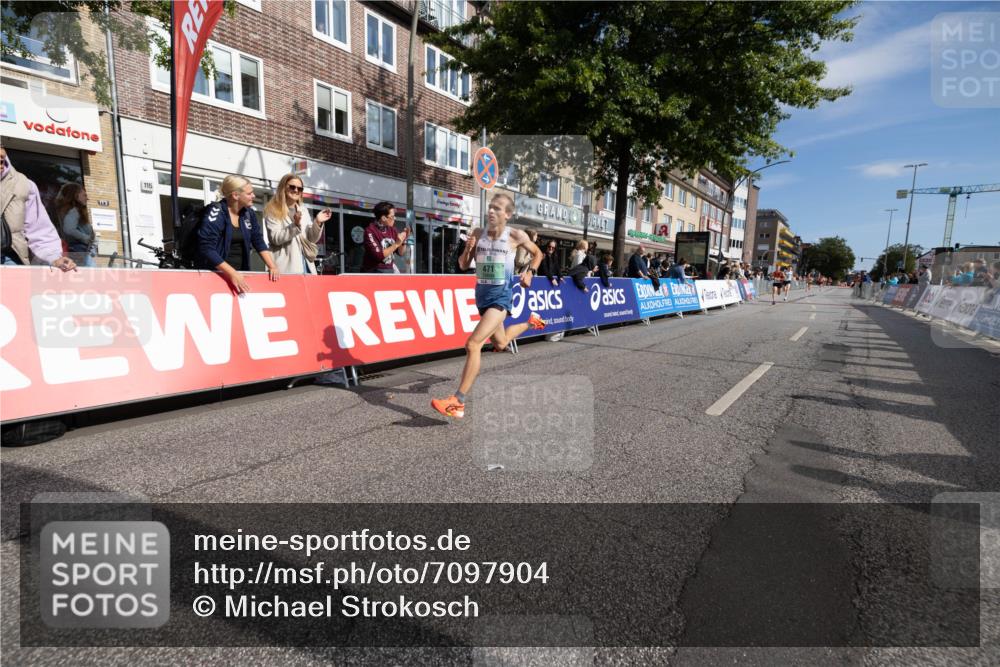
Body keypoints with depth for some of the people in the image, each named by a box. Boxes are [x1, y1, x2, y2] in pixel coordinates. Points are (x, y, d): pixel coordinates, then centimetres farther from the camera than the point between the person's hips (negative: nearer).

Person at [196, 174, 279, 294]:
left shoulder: (249, 213, 4)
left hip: (240, 273, 6)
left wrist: (272, 267, -5)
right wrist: (232, 273, -29)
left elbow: (259, 241, 8)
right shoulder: (215, 212, -15)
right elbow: (207, 249, -21)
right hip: (214, 274, -5)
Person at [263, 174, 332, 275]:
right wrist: (295, 225, -22)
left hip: (306, 266, 5)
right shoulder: (273, 211, 2)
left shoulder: (303, 210, 17)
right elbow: (275, 239, -10)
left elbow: (312, 239, 13)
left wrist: (317, 223, -5)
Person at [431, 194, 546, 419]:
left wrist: (530, 272, -5)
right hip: (482, 293, 6)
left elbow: (537, 253, 11)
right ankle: (530, 322, 54)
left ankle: (457, 402, -16)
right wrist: (468, 248, -14)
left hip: (501, 295, -6)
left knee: (473, 344, -22)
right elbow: (464, 265, 5)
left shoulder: (516, 236, -7)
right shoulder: (478, 233, 1)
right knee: (500, 344, 25)